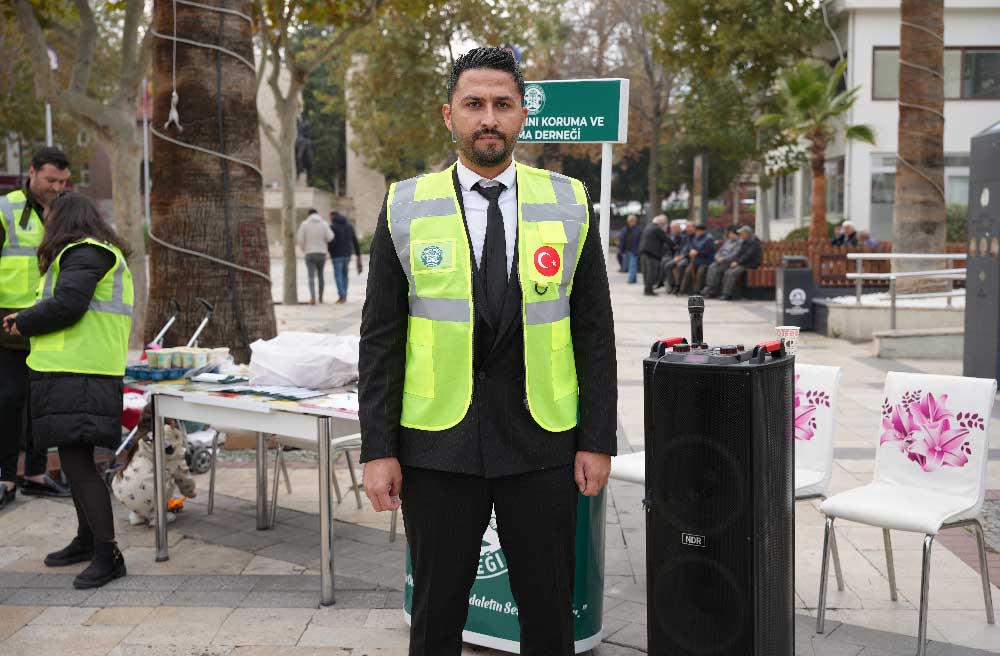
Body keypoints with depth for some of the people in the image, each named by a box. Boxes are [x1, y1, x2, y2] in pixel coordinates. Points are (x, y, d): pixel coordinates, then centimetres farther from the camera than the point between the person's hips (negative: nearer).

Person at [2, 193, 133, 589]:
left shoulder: (83, 252, -8)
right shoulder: (104, 254, 23)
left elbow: (66, 306, -20)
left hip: (77, 376, -11)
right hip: (78, 373, 11)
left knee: (77, 463, -11)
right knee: (76, 461, 17)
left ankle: (108, 556, -8)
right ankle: (87, 540, 30)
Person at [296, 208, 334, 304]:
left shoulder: (305, 224, -2)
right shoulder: (324, 224, 0)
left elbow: (300, 239, -5)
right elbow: (330, 237, -9)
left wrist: (303, 249, 15)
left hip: (310, 254, -2)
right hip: (322, 253, 2)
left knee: (311, 277, -5)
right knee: (320, 275, 19)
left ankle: (313, 297, -22)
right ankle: (321, 297, 25)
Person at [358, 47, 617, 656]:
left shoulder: (570, 203, 3)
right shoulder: (406, 207, 1)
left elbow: (595, 331, 4)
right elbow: (381, 337, 1)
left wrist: (598, 441, -1)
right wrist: (378, 450, -4)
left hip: (542, 444, 1)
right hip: (437, 445, 0)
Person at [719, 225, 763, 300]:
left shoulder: (753, 241, -14)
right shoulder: (746, 241, 18)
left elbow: (748, 255, -22)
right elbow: (741, 253, 19)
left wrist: (738, 262, -21)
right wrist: (736, 261, 2)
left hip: (750, 265, -10)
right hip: (743, 263, 10)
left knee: (732, 273, -26)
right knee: (727, 272, -6)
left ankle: (727, 294, -25)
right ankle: (725, 293, -8)